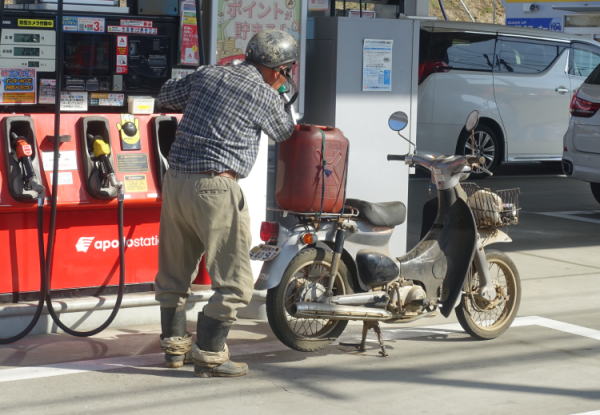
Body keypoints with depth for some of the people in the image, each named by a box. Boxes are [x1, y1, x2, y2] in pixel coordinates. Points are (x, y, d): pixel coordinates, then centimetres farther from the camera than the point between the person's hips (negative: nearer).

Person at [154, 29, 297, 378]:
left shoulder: (206, 74, 12)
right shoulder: (264, 94, -3)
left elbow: (165, 96, 27)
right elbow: (284, 133, 15)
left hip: (176, 179, 7)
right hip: (215, 186, -7)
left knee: (174, 271, 18)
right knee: (234, 280, 1)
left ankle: (174, 344, 31)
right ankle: (209, 356, 1)